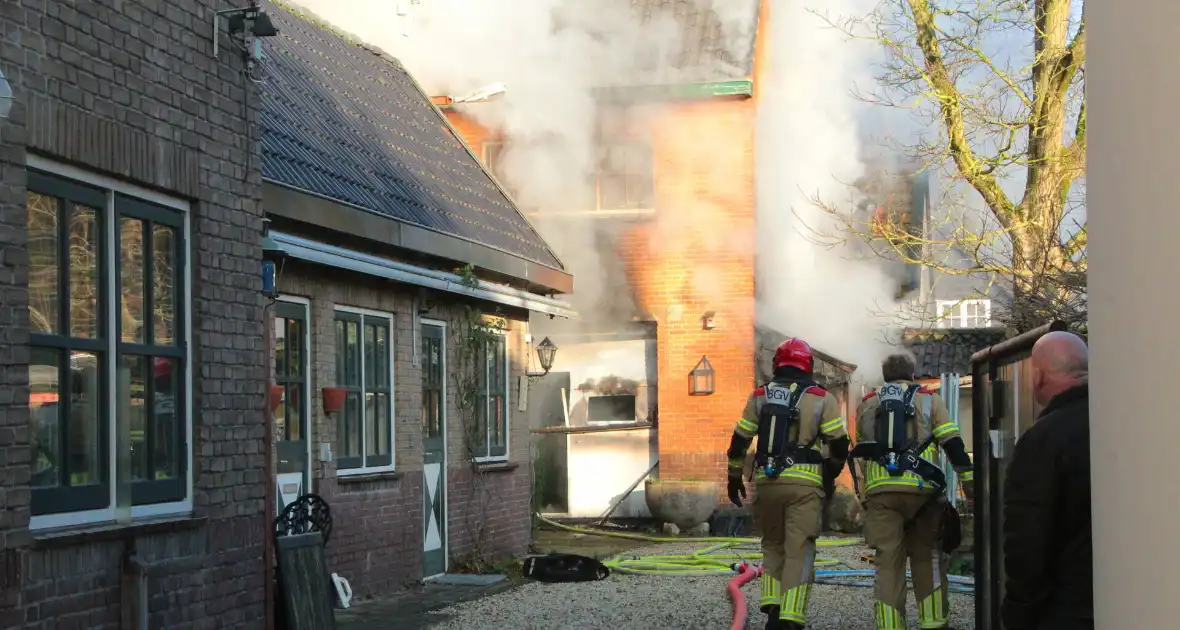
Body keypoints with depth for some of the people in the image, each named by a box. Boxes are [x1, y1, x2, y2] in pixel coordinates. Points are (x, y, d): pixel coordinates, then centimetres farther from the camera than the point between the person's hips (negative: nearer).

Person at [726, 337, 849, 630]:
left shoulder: (759, 396, 10)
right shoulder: (821, 398, 3)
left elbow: (739, 441, 9)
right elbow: (840, 443, -2)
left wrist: (734, 477, 20)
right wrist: (831, 473, 15)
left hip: (767, 482, 3)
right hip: (805, 484, -3)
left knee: (773, 546, 19)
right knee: (799, 551, -2)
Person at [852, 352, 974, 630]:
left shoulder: (867, 404, 19)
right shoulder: (928, 399, 11)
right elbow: (953, 443, 1)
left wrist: (864, 497, 31)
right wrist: (968, 480, 2)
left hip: (879, 491, 2)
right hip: (921, 489, -1)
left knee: (887, 562, 2)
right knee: (927, 557, 10)